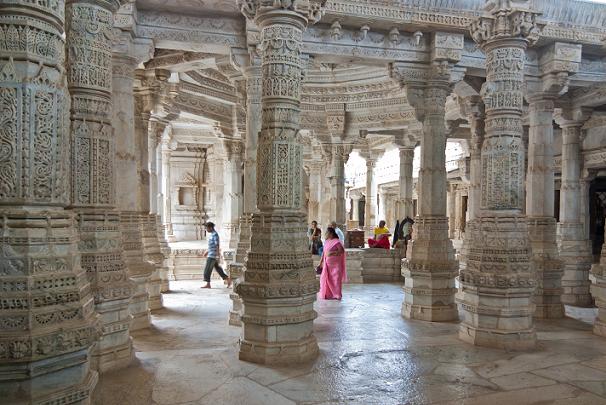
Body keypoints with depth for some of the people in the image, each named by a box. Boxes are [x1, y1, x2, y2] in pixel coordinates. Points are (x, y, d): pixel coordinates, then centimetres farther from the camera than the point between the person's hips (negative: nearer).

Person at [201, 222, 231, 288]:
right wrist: (207, 251, 27)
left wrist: (218, 256, -24)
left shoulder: (215, 234, -15)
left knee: (207, 269, -6)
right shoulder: (211, 234, 14)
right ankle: (227, 279, 17)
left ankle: (208, 284, 0)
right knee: (217, 268, 12)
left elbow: (217, 245, -20)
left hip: (213, 255, -10)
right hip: (210, 254, 10)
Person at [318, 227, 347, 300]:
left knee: (335, 279, -1)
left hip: (335, 264, -7)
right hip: (327, 264, 7)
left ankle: (337, 295, 9)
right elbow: (324, 252, 14)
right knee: (327, 279, 8)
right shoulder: (327, 242, 10)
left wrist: (332, 253, -25)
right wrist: (321, 262, 13)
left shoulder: (336, 242, -12)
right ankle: (328, 294, 19)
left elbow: (342, 251, -19)